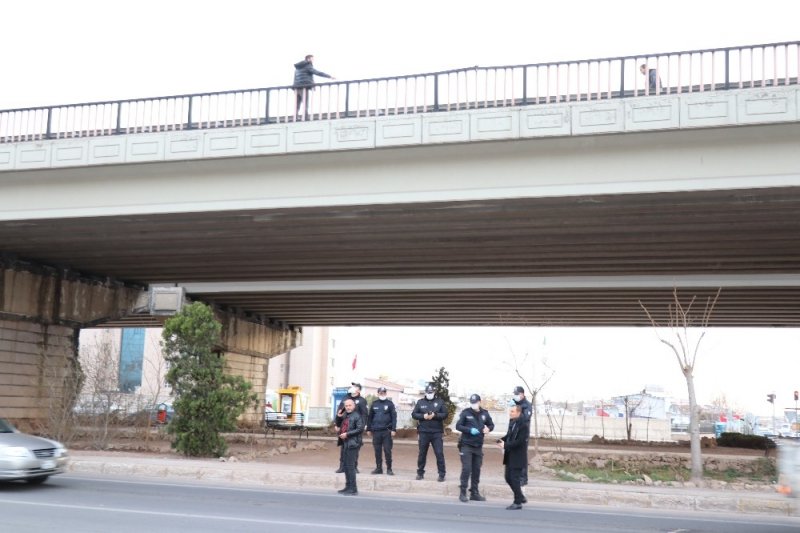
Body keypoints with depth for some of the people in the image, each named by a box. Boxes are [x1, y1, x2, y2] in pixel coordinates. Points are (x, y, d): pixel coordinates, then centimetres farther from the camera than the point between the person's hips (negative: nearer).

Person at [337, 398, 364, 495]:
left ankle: (353, 489, -5)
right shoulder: (345, 416, 16)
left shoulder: (357, 416, -10)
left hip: (352, 444, -9)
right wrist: (340, 431, 10)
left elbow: (360, 429, -19)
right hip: (345, 443, 9)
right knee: (346, 466, 13)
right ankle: (348, 487, 22)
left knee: (350, 466, -9)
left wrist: (347, 434, -19)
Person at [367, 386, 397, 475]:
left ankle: (389, 469, 4)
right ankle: (378, 468, 15)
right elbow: (370, 417, 14)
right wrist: (369, 429, 11)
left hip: (386, 431, -3)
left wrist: (394, 429, -9)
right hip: (376, 431, 3)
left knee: (387, 450, -3)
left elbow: (394, 417, -2)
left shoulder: (390, 403, 1)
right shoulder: (374, 403, 10)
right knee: (377, 451, 7)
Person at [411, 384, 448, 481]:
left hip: (437, 433, -1)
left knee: (439, 453, -5)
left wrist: (435, 415, -17)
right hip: (423, 432, 1)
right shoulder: (420, 402, 7)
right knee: (422, 453, 10)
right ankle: (420, 473, 21)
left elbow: (445, 414, -2)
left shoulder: (440, 402, 4)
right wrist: (423, 416, -14)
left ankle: (441, 474, 0)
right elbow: (414, 414, 3)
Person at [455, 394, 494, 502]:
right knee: (466, 469, -9)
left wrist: (488, 429, -8)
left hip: (478, 446, 4)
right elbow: (458, 426, -7)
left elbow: (491, 424, 15)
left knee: (476, 470, 8)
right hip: (466, 445, -4)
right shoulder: (465, 413, -6)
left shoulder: (484, 413, 5)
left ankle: (474, 493, 18)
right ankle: (463, 492, 0)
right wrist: (470, 430, -20)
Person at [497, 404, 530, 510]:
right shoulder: (512, 422, 7)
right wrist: (501, 440, -1)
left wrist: (505, 445, -23)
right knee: (508, 478, 13)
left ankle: (518, 502, 10)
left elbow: (519, 441, -23)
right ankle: (521, 497, 29)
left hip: (518, 457, -9)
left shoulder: (524, 425, -19)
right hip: (510, 456, 9)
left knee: (515, 479, -3)